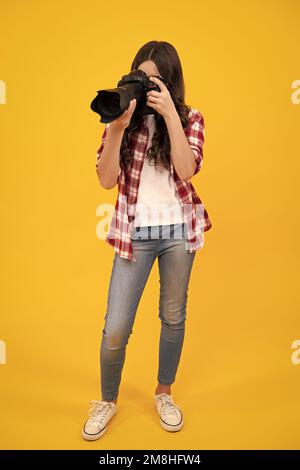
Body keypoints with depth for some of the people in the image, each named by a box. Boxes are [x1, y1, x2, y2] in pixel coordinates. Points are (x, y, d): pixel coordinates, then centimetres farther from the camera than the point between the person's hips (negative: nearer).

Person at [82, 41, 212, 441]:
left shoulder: (190, 118, 3)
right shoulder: (122, 118, 3)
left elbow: (186, 170, -16)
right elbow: (107, 179, -8)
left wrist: (169, 113, -17)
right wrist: (117, 126, -17)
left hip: (179, 230, 1)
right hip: (135, 232, 0)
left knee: (173, 317, 13)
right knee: (115, 329, 0)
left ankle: (164, 394, 38)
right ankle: (108, 401, 28)